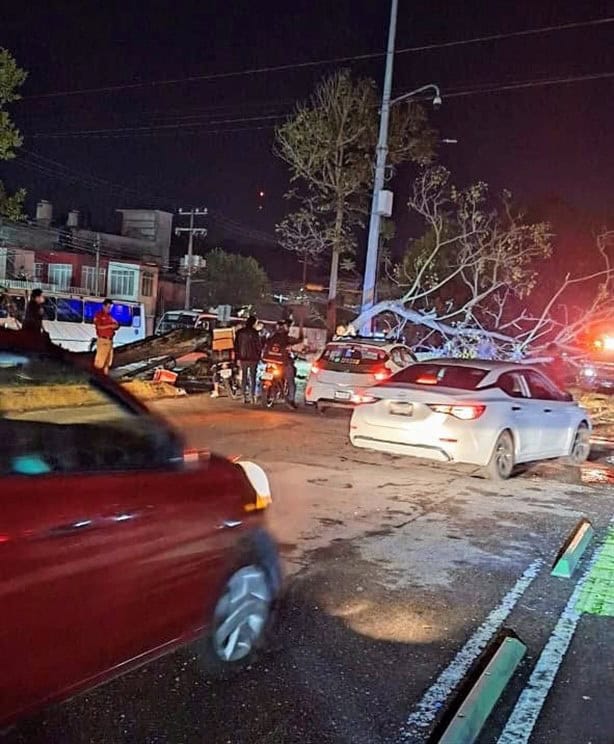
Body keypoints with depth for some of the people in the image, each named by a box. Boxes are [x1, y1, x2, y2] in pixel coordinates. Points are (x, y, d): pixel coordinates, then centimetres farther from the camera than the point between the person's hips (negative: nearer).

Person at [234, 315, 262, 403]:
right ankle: (252, 396, 1)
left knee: (244, 377, 10)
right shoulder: (254, 332, -10)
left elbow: (236, 345, 6)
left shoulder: (239, 332, 2)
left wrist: (238, 358, 12)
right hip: (253, 358, -3)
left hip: (243, 358, 3)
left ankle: (245, 396, 10)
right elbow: (258, 345, -7)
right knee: (252, 377, 5)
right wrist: (259, 356, 7)